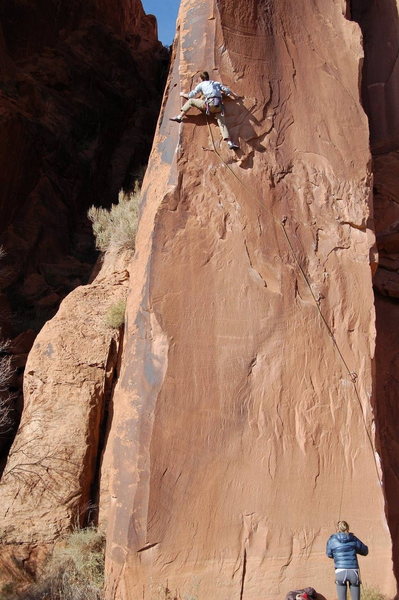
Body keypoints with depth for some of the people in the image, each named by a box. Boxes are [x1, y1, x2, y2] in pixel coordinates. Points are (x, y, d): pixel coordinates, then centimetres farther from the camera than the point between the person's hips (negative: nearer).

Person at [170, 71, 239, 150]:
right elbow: (227, 90, 26)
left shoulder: (201, 84, 18)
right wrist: (235, 95, 43)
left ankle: (179, 117, 6)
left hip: (210, 103, -4)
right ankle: (229, 142, -21)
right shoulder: (217, 83, 28)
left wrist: (183, 94, 39)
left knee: (191, 101, 14)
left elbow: (191, 95, 19)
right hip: (219, 105, 4)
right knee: (222, 123, -4)